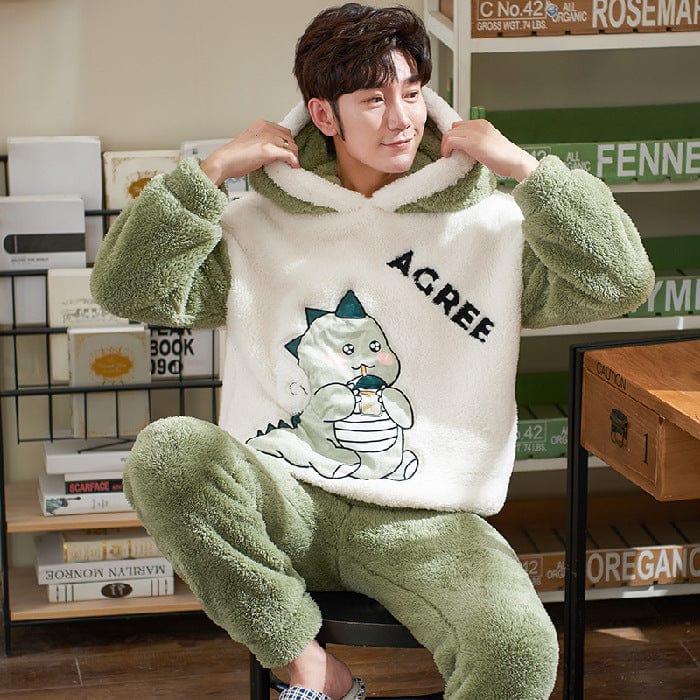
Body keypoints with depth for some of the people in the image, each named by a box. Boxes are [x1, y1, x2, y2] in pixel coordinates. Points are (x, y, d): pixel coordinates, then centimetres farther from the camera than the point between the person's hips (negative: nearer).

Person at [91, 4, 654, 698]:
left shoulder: (490, 224, 8)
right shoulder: (258, 225, 9)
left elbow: (621, 283, -1)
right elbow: (126, 288, 2)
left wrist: (525, 167, -5)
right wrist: (212, 170, -4)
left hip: (427, 522, -1)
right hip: (283, 505, 2)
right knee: (165, 452, -30)